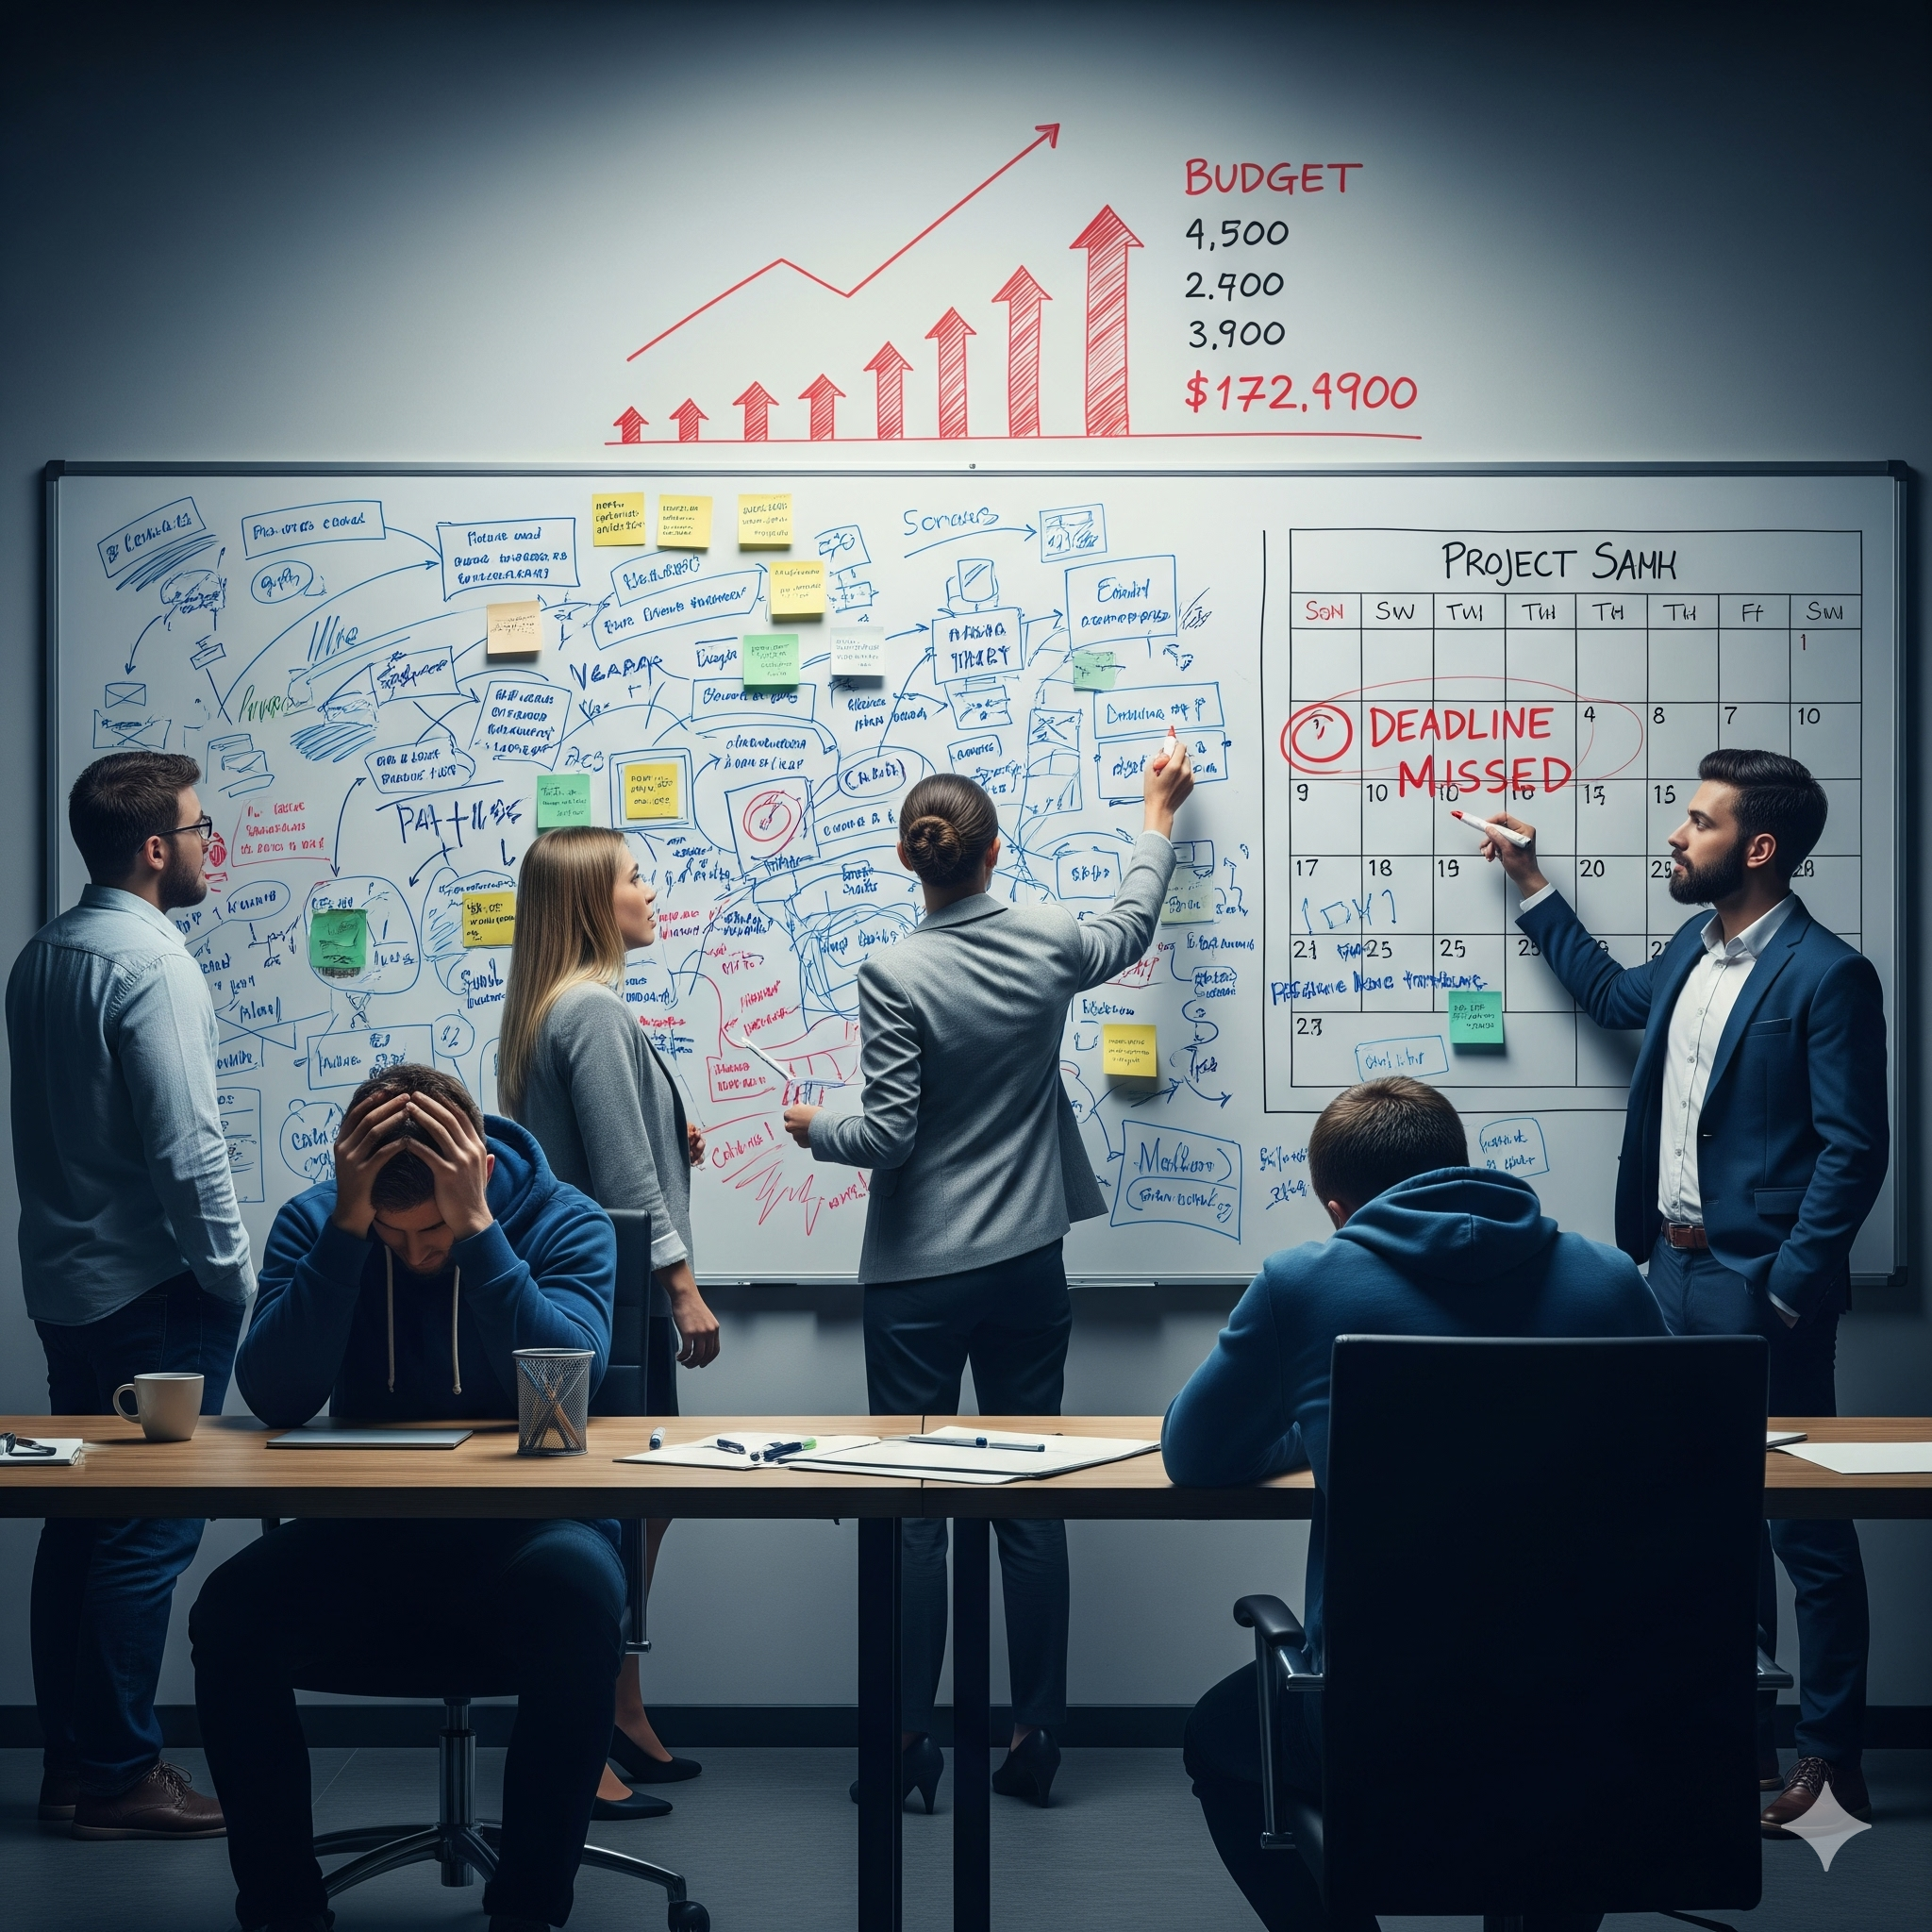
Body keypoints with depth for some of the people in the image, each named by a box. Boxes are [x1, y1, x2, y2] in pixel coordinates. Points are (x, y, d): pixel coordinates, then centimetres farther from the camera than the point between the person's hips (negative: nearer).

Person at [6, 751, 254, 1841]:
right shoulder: (152, 962, -17)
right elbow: (187, 1144, -21)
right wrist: (235, 1274, -11)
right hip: (154, 1292, -9)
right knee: (151, 1534, -3)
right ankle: (119, 1776, 2)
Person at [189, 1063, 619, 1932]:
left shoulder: (566, 1223, -7)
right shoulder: (315, 1222, -2)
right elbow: (275, 1397, -16)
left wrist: (474, 1227, -26)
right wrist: (349, 1229, -22)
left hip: (524, 1531, -2)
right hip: (366, 1543, 2)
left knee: (579, 1594, -35)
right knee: (229, 1612, -25)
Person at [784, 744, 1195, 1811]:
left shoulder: (895, 974, -13)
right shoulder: (1049, 943, 0)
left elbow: (888, 1138, -14)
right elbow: (1131, 925, 23)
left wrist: (815, 1130, 7)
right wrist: (1158, 814, 37)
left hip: (917, 1281, -4)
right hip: (1028, 1270, 4)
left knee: (911, 1510, 3)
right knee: (1032, 1503, 8)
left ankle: (907, 1742, 7)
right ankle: (1033, 1737, 12)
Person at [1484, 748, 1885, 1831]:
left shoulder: (1828, 976, -14)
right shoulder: (1693, 951, 11)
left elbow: (1855, 1149, -16)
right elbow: (1617, 998, 33)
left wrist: (1788, 1292, -18)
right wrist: (1532, 886, 29)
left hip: (1762, 1291, -8)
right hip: (1678, 1268, 8)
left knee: (1804, 1525, 0)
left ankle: (1833, 1758, 10)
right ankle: (1740, 1734, 25)